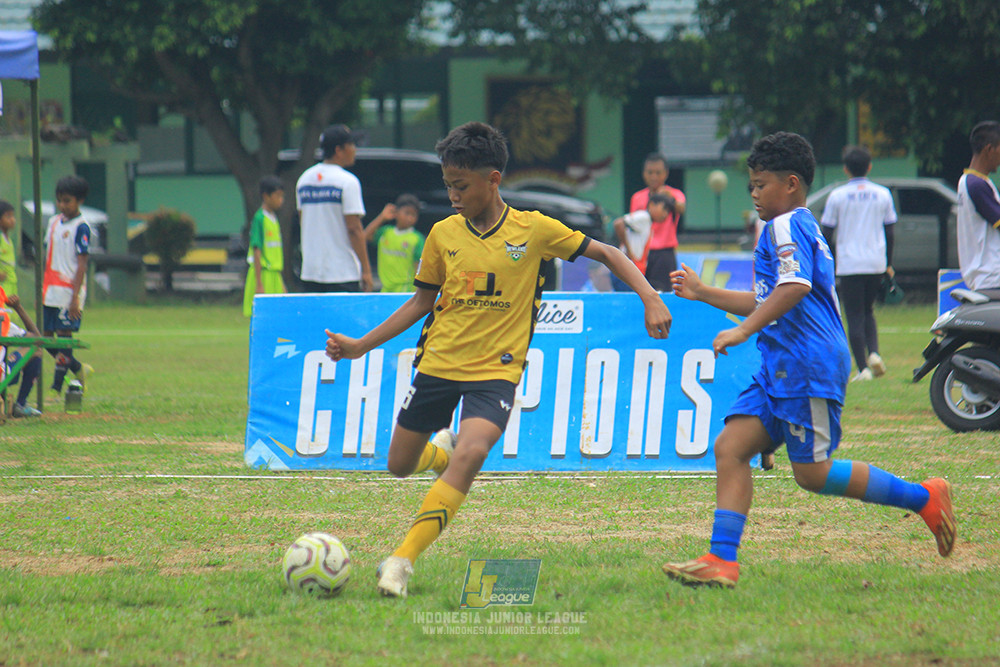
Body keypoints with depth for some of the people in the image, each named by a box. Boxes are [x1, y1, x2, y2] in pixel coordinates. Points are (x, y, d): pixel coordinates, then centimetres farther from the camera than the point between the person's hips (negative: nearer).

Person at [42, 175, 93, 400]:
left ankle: (56, 388, -3)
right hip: (50, 291, 8)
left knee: (63, 336, -5)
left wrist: (75, 297, -17)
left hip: (69, 291, -8)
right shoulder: (53, 222, 13)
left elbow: (82, 265, -12)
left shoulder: (81, 228, -8)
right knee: (46, 336, 7)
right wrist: (41, 288, 18)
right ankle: (79, 369, 26)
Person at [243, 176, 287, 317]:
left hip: (274, 275, 8)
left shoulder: (274, 219, 13)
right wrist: (259, 284, -18)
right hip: (262, 274, -8)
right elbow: (257, 252, -15)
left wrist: (282, 283, 20)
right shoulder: (259, 219, -11)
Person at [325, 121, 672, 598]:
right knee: (400, 467, 8)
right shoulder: (443, 235, 1)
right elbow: (423, 301, 12)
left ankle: (403, 559, -27)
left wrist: (651, 299, -11)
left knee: (471, 453, -29)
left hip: (496, 369, -4)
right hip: (438, 362, 4)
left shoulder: (533, 229, -7)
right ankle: (442, 450, 45)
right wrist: (361, 346, 8)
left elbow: (605, 254, 1)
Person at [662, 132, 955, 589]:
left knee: (812, 473, -8)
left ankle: (924, 499, 2)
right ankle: (721, 560, -9)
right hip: (781, 366, 10)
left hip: (807, 365, -10)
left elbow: (794, 288, -25)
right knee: (731, 446, -2)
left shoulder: (786, 226, -8)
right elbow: (768, 303, 34)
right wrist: (703, 293, 33)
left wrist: (743, 330, -27)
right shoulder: (801, 228, 25)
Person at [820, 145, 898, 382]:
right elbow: (889, 232, 10)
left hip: (849, 265, -3)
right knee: (868, 311, 19)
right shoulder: (882, 194, 5)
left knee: (855, 318, 0)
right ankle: (874, 353, -2)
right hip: (876, 264, 3)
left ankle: (863, 368, -5)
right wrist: (889, 265, 20)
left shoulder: (838, 196, -3)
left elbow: (827, 234, 0)